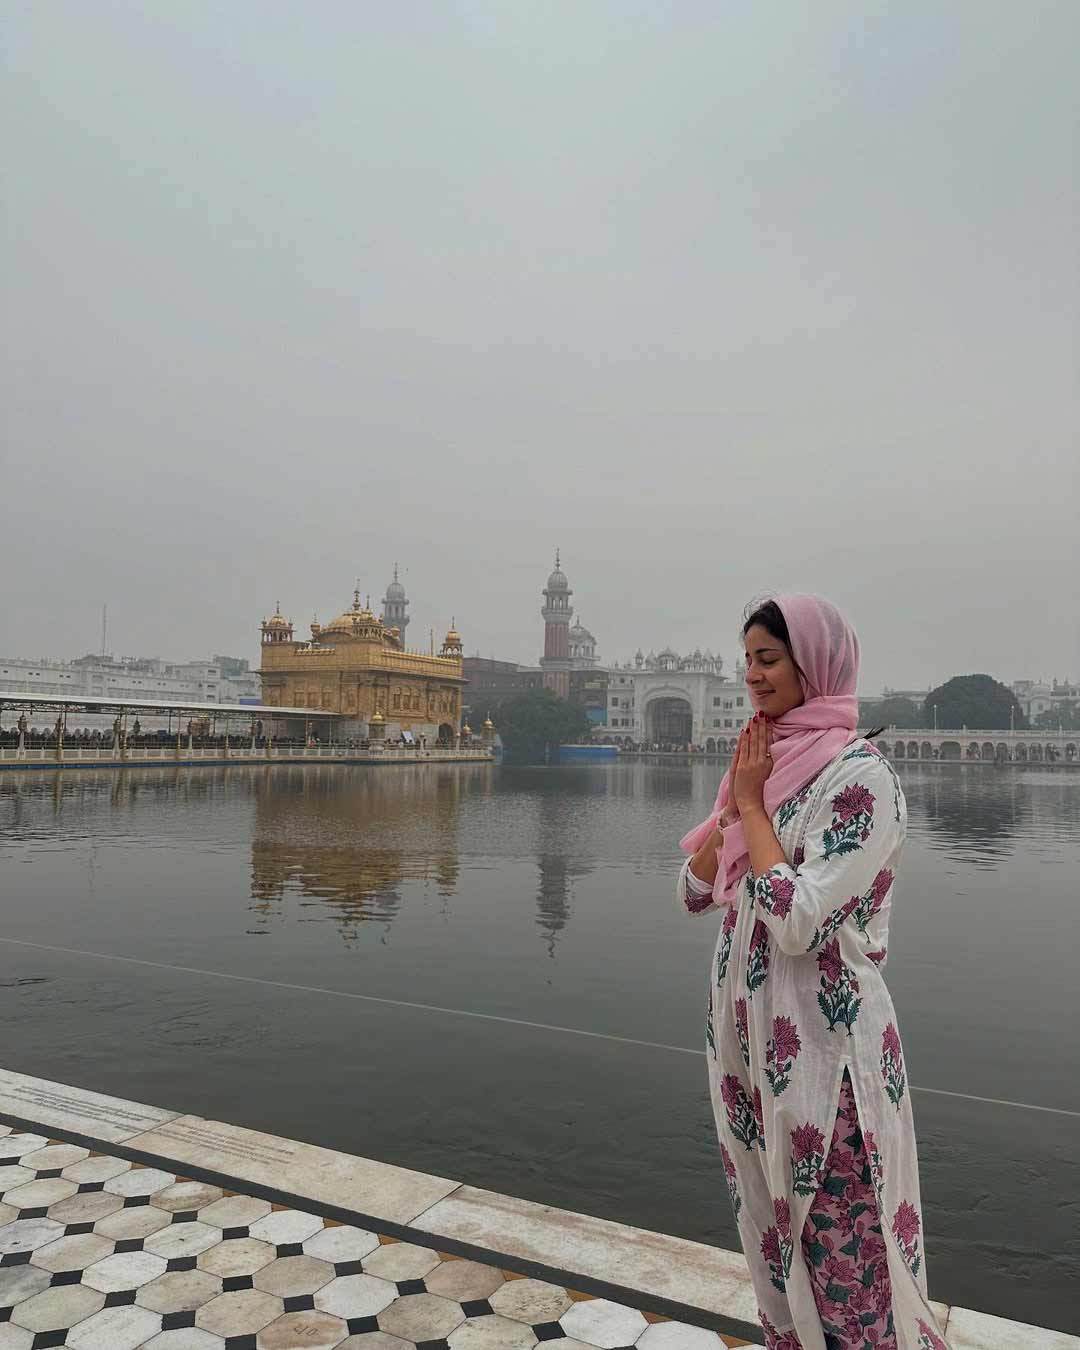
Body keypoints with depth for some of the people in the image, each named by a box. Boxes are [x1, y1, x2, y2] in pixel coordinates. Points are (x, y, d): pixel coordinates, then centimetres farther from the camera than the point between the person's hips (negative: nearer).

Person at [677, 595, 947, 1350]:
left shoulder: (860, 775, -17)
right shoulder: (766, 764, 6)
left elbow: (798, 920, -25)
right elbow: (696, 892, 6)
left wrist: (752, 804, -17)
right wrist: (736, 803, -6)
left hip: (822, 1040, -8)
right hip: (751, 1032, 8)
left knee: (839, 1241, 9)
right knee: (774, 1225, 23)